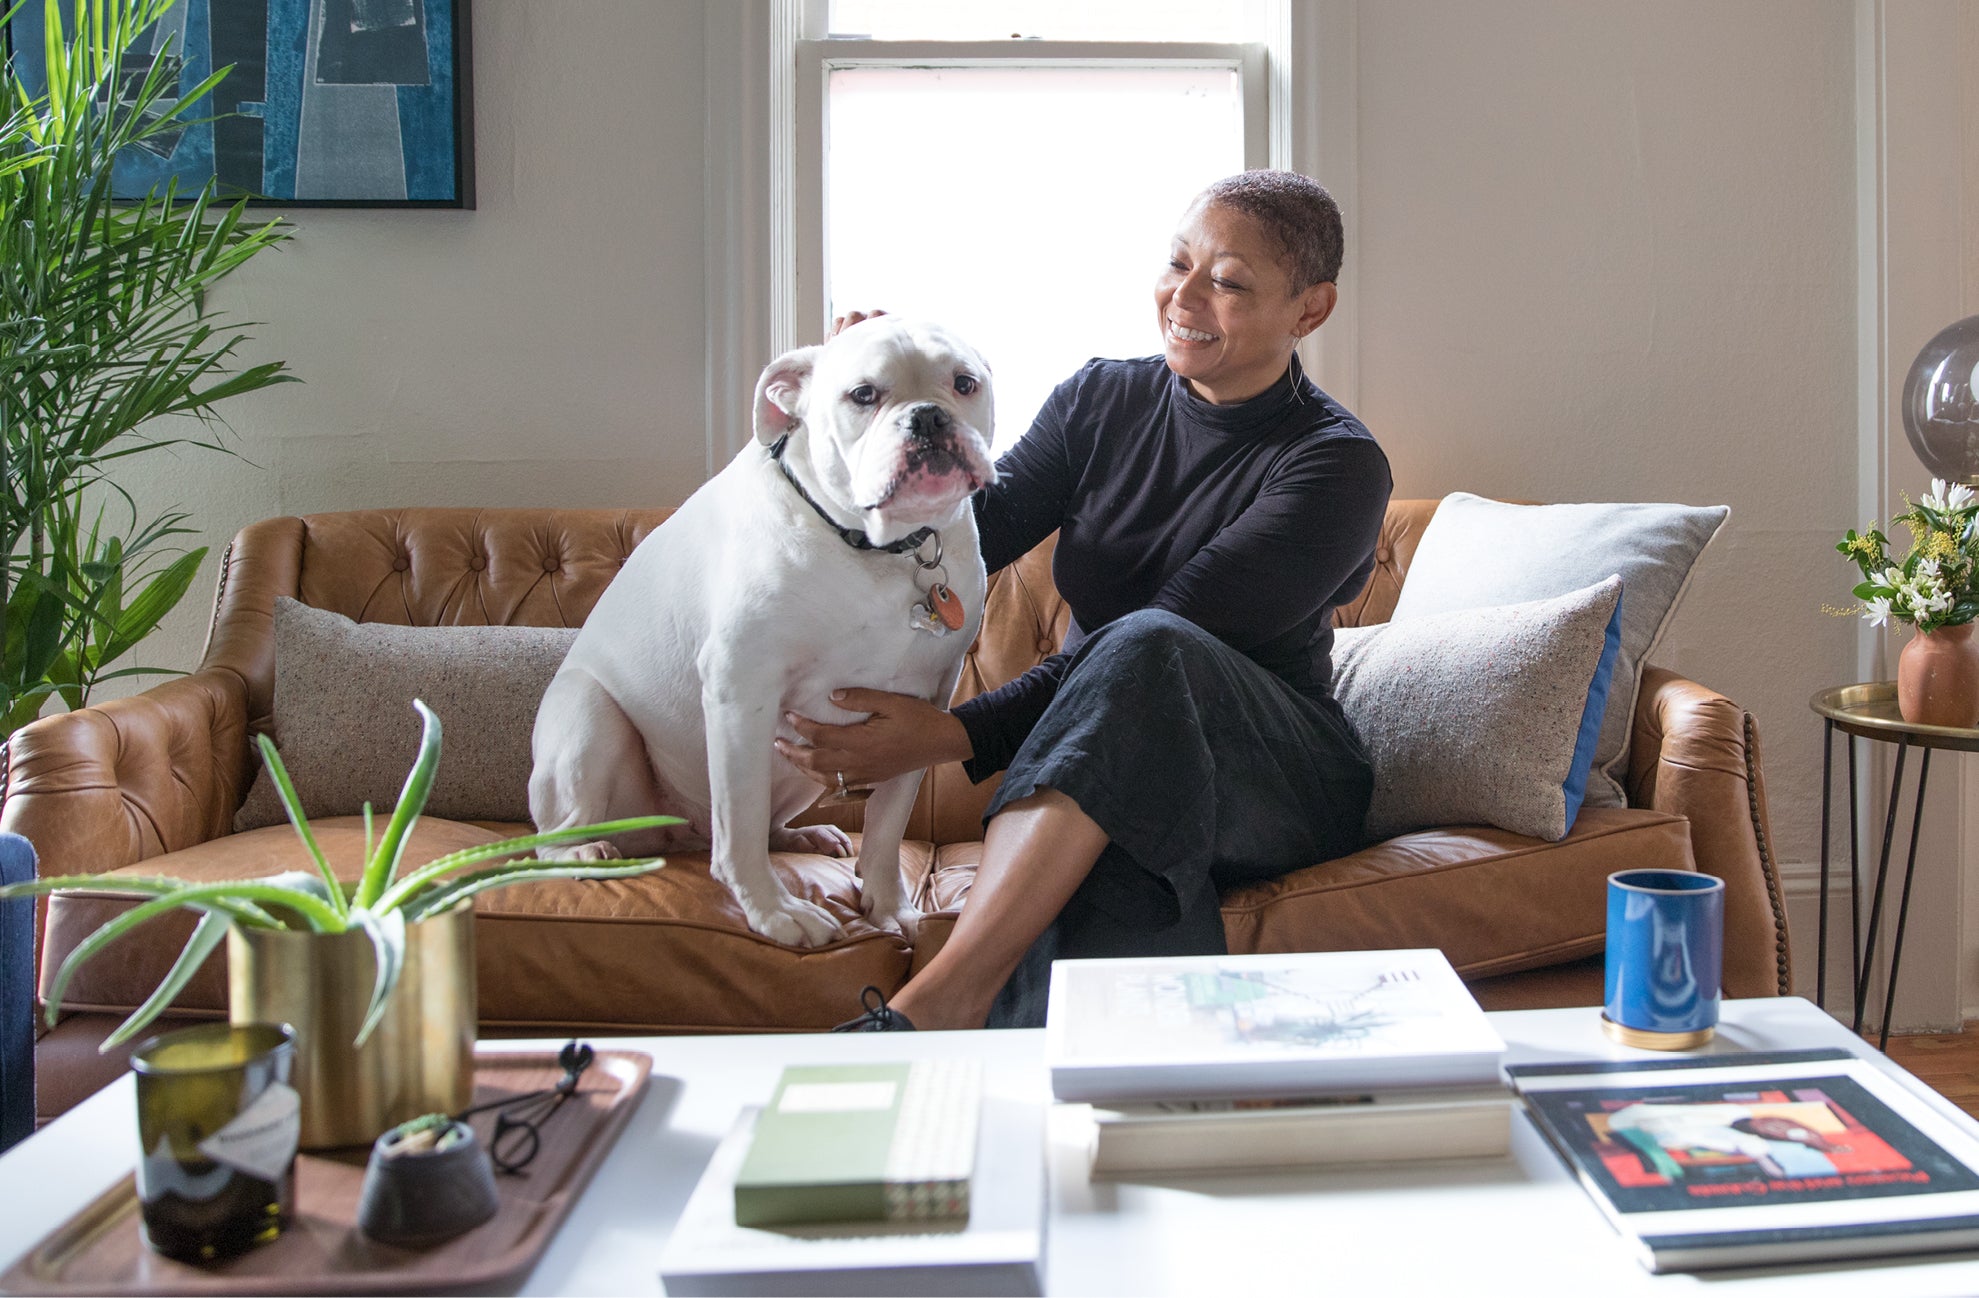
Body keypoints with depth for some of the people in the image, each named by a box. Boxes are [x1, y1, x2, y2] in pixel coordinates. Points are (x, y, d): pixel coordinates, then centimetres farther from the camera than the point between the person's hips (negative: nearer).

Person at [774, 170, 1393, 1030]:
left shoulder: (1337, 466, -12)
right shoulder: (1102, 401, 5)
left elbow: (1158, 645, -22)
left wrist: (949, 736, -29)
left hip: (1277, 789, -3)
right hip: (1099, 778, 3)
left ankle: (934, 1004, -44)